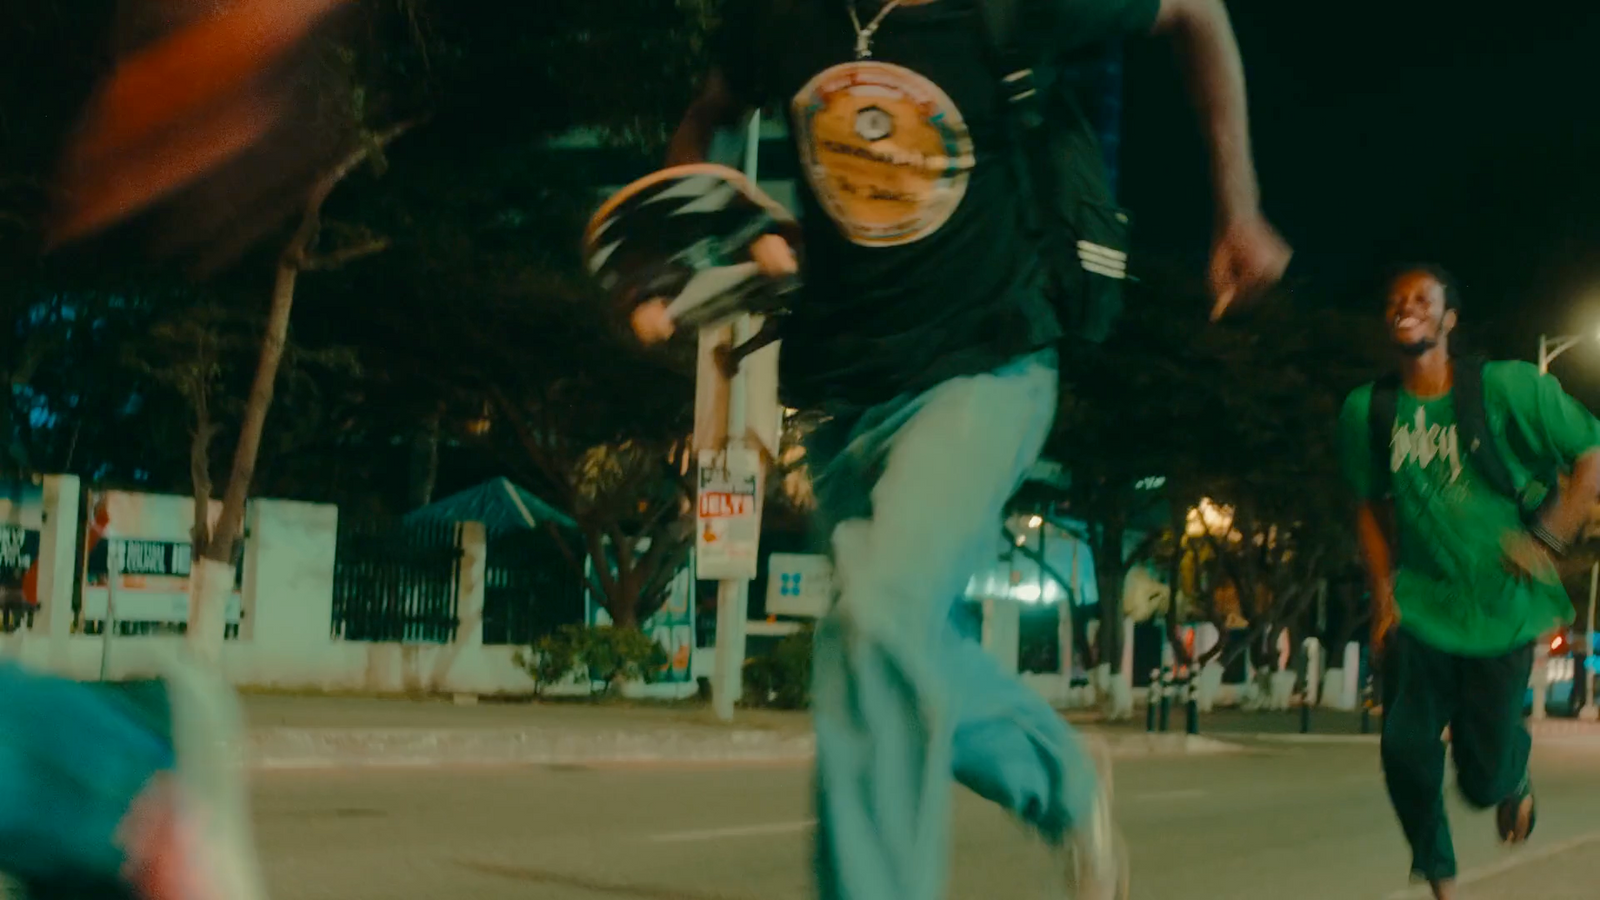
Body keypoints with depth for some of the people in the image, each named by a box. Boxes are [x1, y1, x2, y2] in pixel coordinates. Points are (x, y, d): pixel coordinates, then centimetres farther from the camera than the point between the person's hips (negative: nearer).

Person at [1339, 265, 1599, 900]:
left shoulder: (1507, 388, -9)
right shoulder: (1366, 411, 1)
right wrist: (1383, 594, 6)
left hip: (1500, 608, -2)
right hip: (1418, 608, 2)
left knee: (1483, 776, 0)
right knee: (1406, 749, -10)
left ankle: (1515, 776, 39)